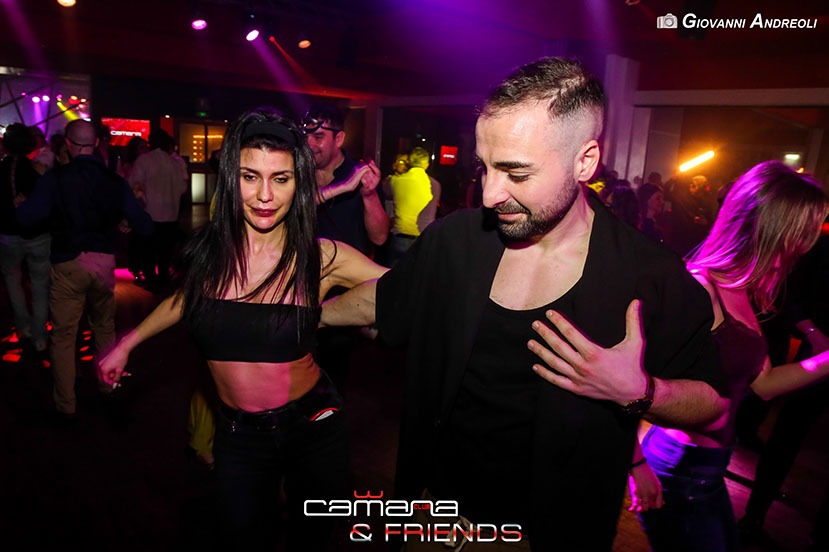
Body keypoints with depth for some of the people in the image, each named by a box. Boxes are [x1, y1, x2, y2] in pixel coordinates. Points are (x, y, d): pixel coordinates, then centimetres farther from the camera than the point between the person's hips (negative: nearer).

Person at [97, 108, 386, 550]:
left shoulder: (321, 258, -17)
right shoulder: (207, 252, -9)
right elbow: (186, 297, 13)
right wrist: (128, 343, 17)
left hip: (312, 426, -1)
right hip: (238, 435, 2)